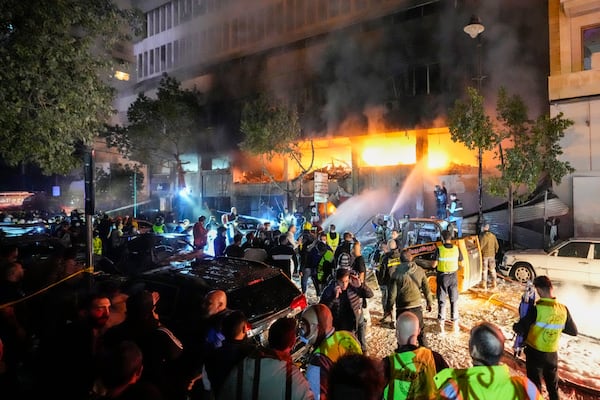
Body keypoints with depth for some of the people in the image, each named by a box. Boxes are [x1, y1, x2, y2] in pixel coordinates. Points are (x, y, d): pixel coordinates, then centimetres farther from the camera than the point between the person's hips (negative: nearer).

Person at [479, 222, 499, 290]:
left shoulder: (482, 236, -19)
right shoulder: (493, 236, 1)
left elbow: (480, 246, -19)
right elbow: (497, 246, 9)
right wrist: (494, 252, 24)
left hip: (484, 255, -5)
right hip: (492, 255, 5)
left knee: (484, 270, 3)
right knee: (492, 269, 16)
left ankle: (484, 285, 10)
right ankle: (494, 284, 22)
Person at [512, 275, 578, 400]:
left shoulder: (536, 309, -25)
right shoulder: (563, 309, -10)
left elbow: (518, 329, -23)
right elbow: (574, 331, 4)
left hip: (535, 352, -4)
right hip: (552, 353, 4)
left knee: (535, 384, 13)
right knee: (553, 385, 26)